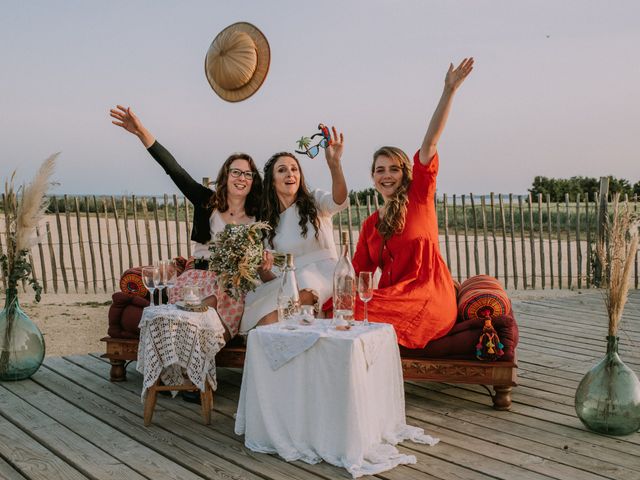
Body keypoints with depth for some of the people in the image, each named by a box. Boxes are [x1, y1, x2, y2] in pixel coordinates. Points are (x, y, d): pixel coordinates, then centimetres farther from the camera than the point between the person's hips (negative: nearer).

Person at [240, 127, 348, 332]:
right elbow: (267, 277, 12)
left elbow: (339, 201, -18)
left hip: (322, 278, -2)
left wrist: (334, 163, -36)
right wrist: (264, 268, -14)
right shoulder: (267, 221, 15)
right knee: (268, 319, -30)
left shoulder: (315, 202, 8)